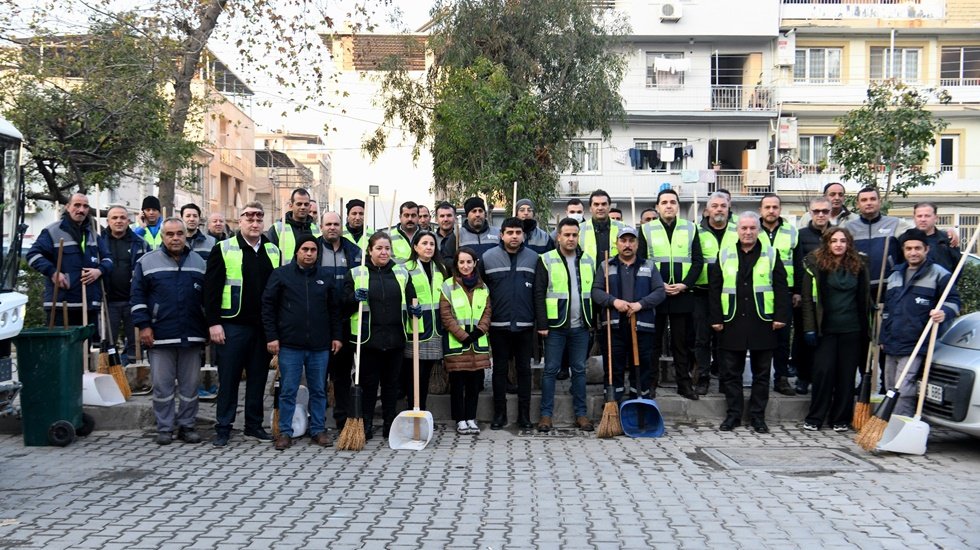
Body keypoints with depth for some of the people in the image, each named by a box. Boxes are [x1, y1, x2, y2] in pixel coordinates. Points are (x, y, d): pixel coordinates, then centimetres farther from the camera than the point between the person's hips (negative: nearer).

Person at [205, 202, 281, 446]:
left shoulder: (273, 251, 11)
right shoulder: (223, 249, -1)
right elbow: (211, 288, -4)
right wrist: (213, 323, -11)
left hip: (264, 326, 4)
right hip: (233, 324, -4)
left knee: (258, 378, 10)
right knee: (228, 378, 2)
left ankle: (254, 425, 20)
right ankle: (223, 428, 11)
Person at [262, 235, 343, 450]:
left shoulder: (325, 277, 9)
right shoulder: (281, 274, 0)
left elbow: (334, 309, 14)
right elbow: (268, 306, 0)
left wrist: (336, 336, 8)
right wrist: (271, 337, -6)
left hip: (320, 345, 3)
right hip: (290, 345, -2)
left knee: (319, 390, 9)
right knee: (288, 390, 3)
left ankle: (318, 430, 18)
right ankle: (285, 432, 13)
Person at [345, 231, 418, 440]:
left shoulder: (401, 273, 11)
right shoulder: (356, 274, 4)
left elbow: (410, 298, 17)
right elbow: (344, 303, 4)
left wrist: (415, 309, -4)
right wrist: (355, 297, -17)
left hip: (395, 338, 2)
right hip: (368, 338, -2)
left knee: (391, 383, 10)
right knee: (368, 383, 3)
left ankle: (390, 424, 20)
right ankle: (365, 425, 14)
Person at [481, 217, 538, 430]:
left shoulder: (533, 258, 3)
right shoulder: (488, 257, 0)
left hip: (525, 325, 1)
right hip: (498, 324, -1)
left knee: (524, 369, 7)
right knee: (499, 369, 7)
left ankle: (524, 414, 15)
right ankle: (499, 414, 16)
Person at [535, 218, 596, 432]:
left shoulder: (589, 261, 10)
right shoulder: (546, 260, -2)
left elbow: (595, 292, 14)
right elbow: (539, 294, -5)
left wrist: (594, 320, 8)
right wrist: (542, 324, -10)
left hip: (581, 326, 4)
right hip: (556, 326, -3)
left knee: (579, 370, 9)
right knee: (550, 370, 1)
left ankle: (581, 413, 17)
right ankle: (546, 414, 8)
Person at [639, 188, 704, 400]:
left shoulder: (690, 229, 7)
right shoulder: (646, 230, 3)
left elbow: (698, 261, 5)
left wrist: (684, 285, -8)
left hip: (683, 294, 1)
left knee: (682, 341, 6)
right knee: (653, 340, 5)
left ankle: (684, 383, 14)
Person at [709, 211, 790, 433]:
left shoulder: (771, 255, 5)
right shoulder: (725, 256, 6)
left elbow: (781, 288, 2)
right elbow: (715, 288, 5)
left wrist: (781, 316, -6)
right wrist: (716, 318, -1)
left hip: (763, 323, -1)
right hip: (732, 323, 1)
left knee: (761, 373, 6)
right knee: (731, 372, 5)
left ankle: (758, 415, 16)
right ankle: (733, 414, 15)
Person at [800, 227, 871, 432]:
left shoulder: (859, 266, 8)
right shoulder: (815, 264, -1)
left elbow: (865, 298, 14)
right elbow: (808, 298, -3)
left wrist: (866, 328, 9)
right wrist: (810, 328, -10)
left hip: (852, 329, 3)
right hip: (826, 328, -3)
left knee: (847, 374, 6)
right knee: (823, 371, -6)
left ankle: (840, 419, 15)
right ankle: (814, 418, 6)